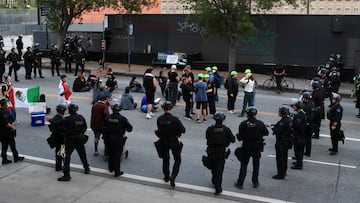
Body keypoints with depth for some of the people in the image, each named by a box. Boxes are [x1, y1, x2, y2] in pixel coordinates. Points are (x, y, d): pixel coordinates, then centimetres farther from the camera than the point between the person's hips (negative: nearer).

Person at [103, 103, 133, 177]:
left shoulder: (108, 118, -4)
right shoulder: (122, 118, -15)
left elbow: (104, 128, 1)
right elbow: (129, 128, -11)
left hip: (110, 138, 4)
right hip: (118, 139, -4)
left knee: (111, 153, 21)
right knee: (117, 155, 2)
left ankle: (111, 168, 36)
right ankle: (117, 172, 4)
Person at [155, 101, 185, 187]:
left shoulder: (159, 119, -9)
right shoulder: (174, 119, -20)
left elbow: (159, 129, 3)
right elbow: (183, 130, -17)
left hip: (163, 142, 4)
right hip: (173, 141, -3)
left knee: (165, 159, 22)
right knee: (177, 160, 10)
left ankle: (166, 177, 30)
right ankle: (172, 176, -5)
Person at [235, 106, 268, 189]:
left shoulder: (243, 124, -16)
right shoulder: (260, 123, -12)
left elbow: (240, 138, -13)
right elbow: (266, 133, 1)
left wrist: (237, 135, 8)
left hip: (246, 148, -1)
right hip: (257, 148, 1)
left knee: (243, 165, 10)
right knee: (256, 165, 17)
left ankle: (240, 183, 15)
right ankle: (255, 182, 25)